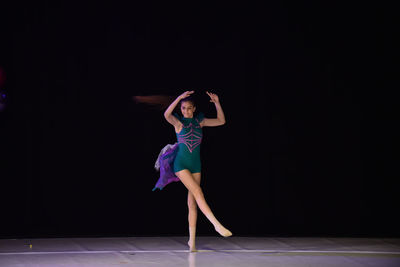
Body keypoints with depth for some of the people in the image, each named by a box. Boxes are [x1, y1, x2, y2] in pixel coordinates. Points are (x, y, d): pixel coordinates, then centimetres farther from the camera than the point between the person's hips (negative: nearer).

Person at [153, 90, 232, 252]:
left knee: (192, 203, 3)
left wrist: (217, 104, -2)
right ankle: (217, 225, -27)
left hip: (195, 165, 4)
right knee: (198, 192, -21)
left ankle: (192, 240, 4)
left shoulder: (199, 121, 9)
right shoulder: (178, 122, -3)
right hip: (181, 164, -4)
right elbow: (167, 114, -25)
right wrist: (179, 98, -30)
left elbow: (221, 121, 10)